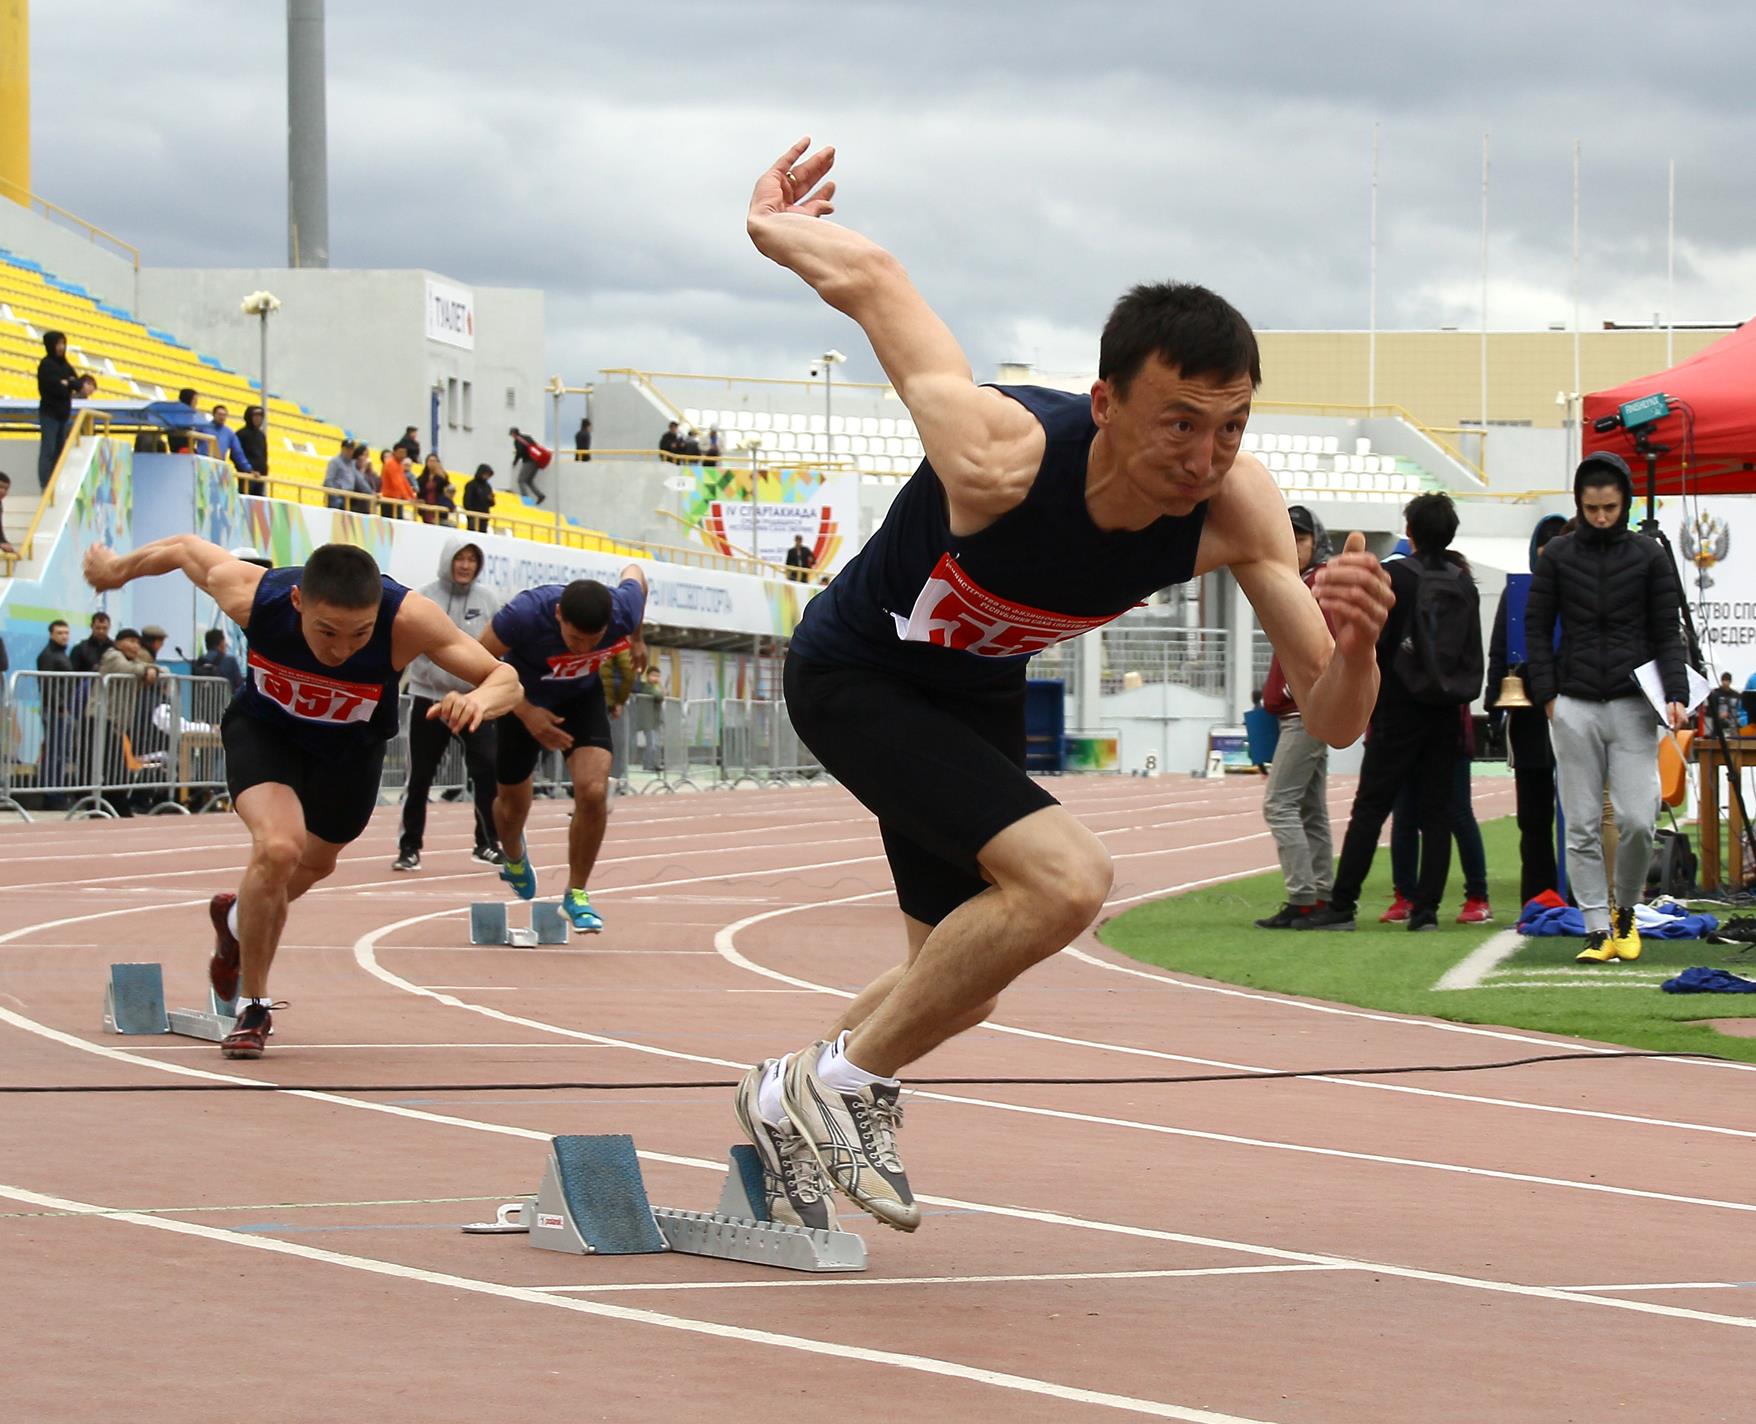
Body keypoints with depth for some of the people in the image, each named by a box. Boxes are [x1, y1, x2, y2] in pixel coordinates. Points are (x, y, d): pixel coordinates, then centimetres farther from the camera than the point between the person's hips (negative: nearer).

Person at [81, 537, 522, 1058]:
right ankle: (252, 1006, -5)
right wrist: (118, 568, 4)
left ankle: (237, 919, 59)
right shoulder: (251, 596, -37)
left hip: (352, 746, 2)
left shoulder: (408, 619, -39)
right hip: (264, 728, -2)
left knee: (314, 864, 23)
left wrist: (480, 699, -57)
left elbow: (505, 678, -33)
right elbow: (185, 547, -16)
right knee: (278, 848, -27)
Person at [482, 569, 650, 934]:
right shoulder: (526, 614, -41)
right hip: (525, 700, -1)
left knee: (593, 792, -19)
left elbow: (634, 573, -5)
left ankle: (577, 895, 1)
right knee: (513, 804, 14)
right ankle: (514, 858, 52)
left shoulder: (624, 609, -31)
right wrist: (527, 713, -31)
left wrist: (636, 640, 10)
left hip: (582, 698, 1)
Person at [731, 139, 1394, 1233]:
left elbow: (1331, 721, -20)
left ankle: (790, 1108, 46)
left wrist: (1357, 646, -43)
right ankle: (843, 1079, -10)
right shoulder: (999, 457, -40)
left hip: (980, 695, 6)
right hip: (856, 677, -6)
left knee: (960, 986, 19)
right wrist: (772, 231, -4)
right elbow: (870, 278, -25)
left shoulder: (1237, 507, -26)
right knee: (1065, 878, -28)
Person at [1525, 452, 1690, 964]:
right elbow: (1536, 628, 10)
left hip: (1633, 705, -1)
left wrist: (1675, 693, -8)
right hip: (1575, 707, 1)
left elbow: (1668, 633, 6)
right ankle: (1598, 929, 4)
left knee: (1637, 821, -9)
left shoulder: (1649, 556, 5)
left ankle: (1625, 911, 15)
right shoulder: (1558, 554, 6)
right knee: (1583, 826, -1)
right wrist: (1546, 694, 0)